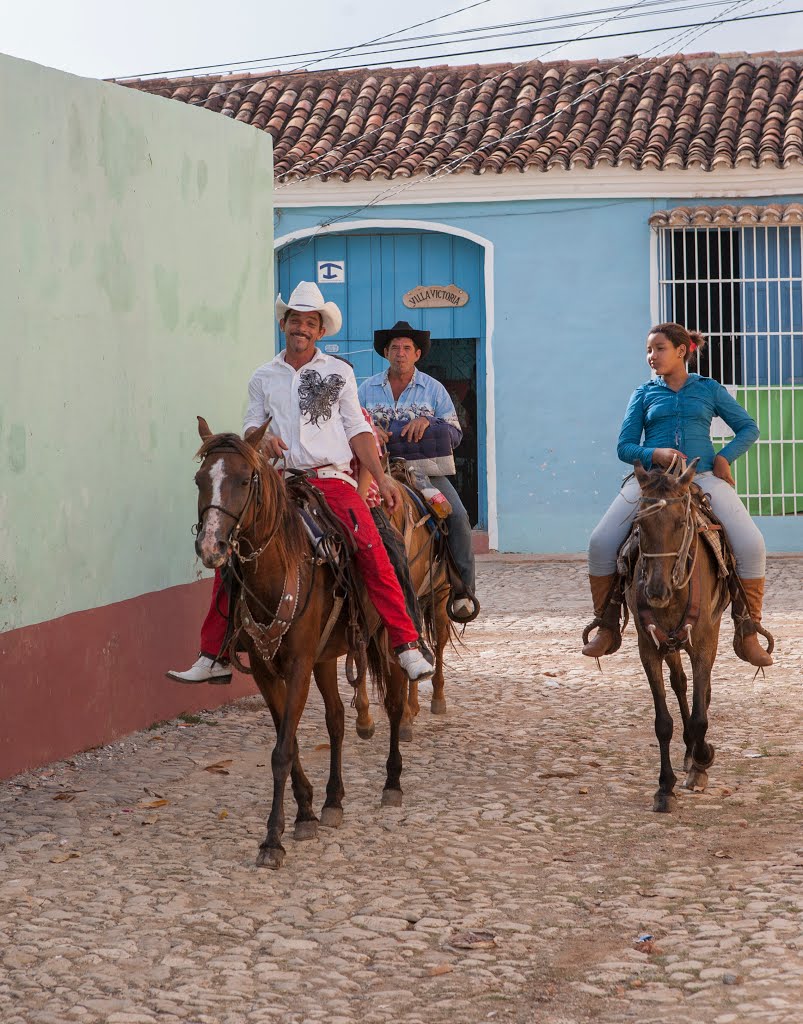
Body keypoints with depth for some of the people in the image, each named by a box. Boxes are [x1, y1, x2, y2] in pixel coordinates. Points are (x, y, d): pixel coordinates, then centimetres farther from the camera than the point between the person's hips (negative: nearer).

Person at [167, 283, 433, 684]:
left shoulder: (339, 372, 11)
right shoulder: (264, 377, 16)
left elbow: (357, 430, 9)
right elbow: (251, 426, 15)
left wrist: (380, 477, -1)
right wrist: (261, 439, -9)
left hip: (332, 480, -2)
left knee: (372, 551, -25)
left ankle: (406, 646, -22)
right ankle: (214, 656, -5)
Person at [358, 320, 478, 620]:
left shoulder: (433, 388, 9)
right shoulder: (368, 388, 12)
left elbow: (455, 434, 5)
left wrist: (428, 422, -14)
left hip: (426, 470, -1)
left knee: (457, 515, -23)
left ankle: (463, 590, -18)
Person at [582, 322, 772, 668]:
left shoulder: (709, 390, 13)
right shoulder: (644, 394, 13)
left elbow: (748, 428, 17)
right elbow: (624, 446, 7)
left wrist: (725, 457, -2)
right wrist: (655, 454, -13)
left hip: (703, 477, -1)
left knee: (751, 545, -21)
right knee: (600, 543, -19)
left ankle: (747, 635, -6)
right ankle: (607, 629, 0)